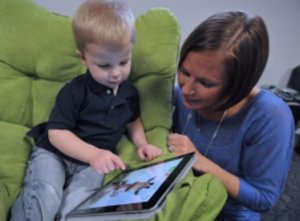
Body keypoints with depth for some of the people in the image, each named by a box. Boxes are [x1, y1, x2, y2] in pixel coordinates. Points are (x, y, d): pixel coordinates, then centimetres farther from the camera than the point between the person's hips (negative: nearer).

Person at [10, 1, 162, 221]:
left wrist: (142, 144, 0)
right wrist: (93, 153, -33)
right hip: (54, 154, -3)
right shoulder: (74, 91, -15)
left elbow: (132, 121, 20)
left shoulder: (129, 92, 2)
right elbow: (56, 133, -18)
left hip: (91, 164, 3)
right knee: (45, 196, -29)